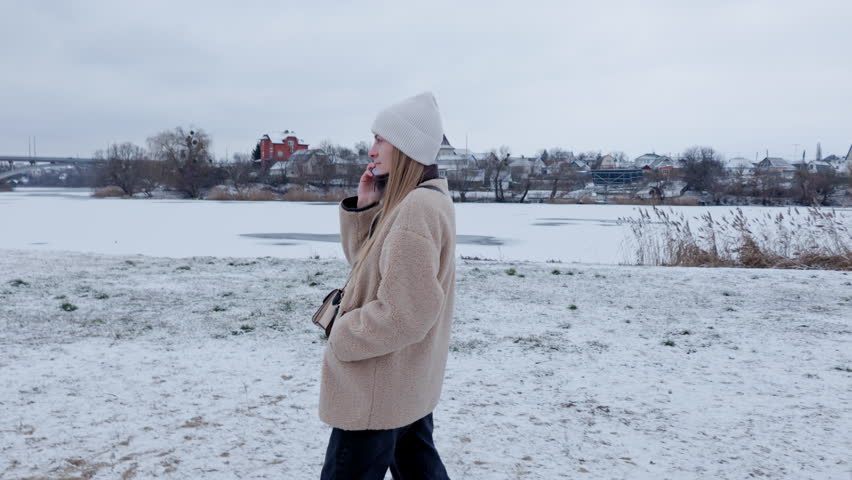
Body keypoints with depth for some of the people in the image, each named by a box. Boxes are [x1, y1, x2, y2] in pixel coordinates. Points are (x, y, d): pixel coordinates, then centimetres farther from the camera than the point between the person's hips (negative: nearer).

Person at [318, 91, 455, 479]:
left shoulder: (417, 208, -26)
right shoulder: (423, 199, 8)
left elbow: (404, 313, -29)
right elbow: (366, 259, 13)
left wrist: (340, 337, -15)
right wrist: (364, 206, -3)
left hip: (380, 389, -10)